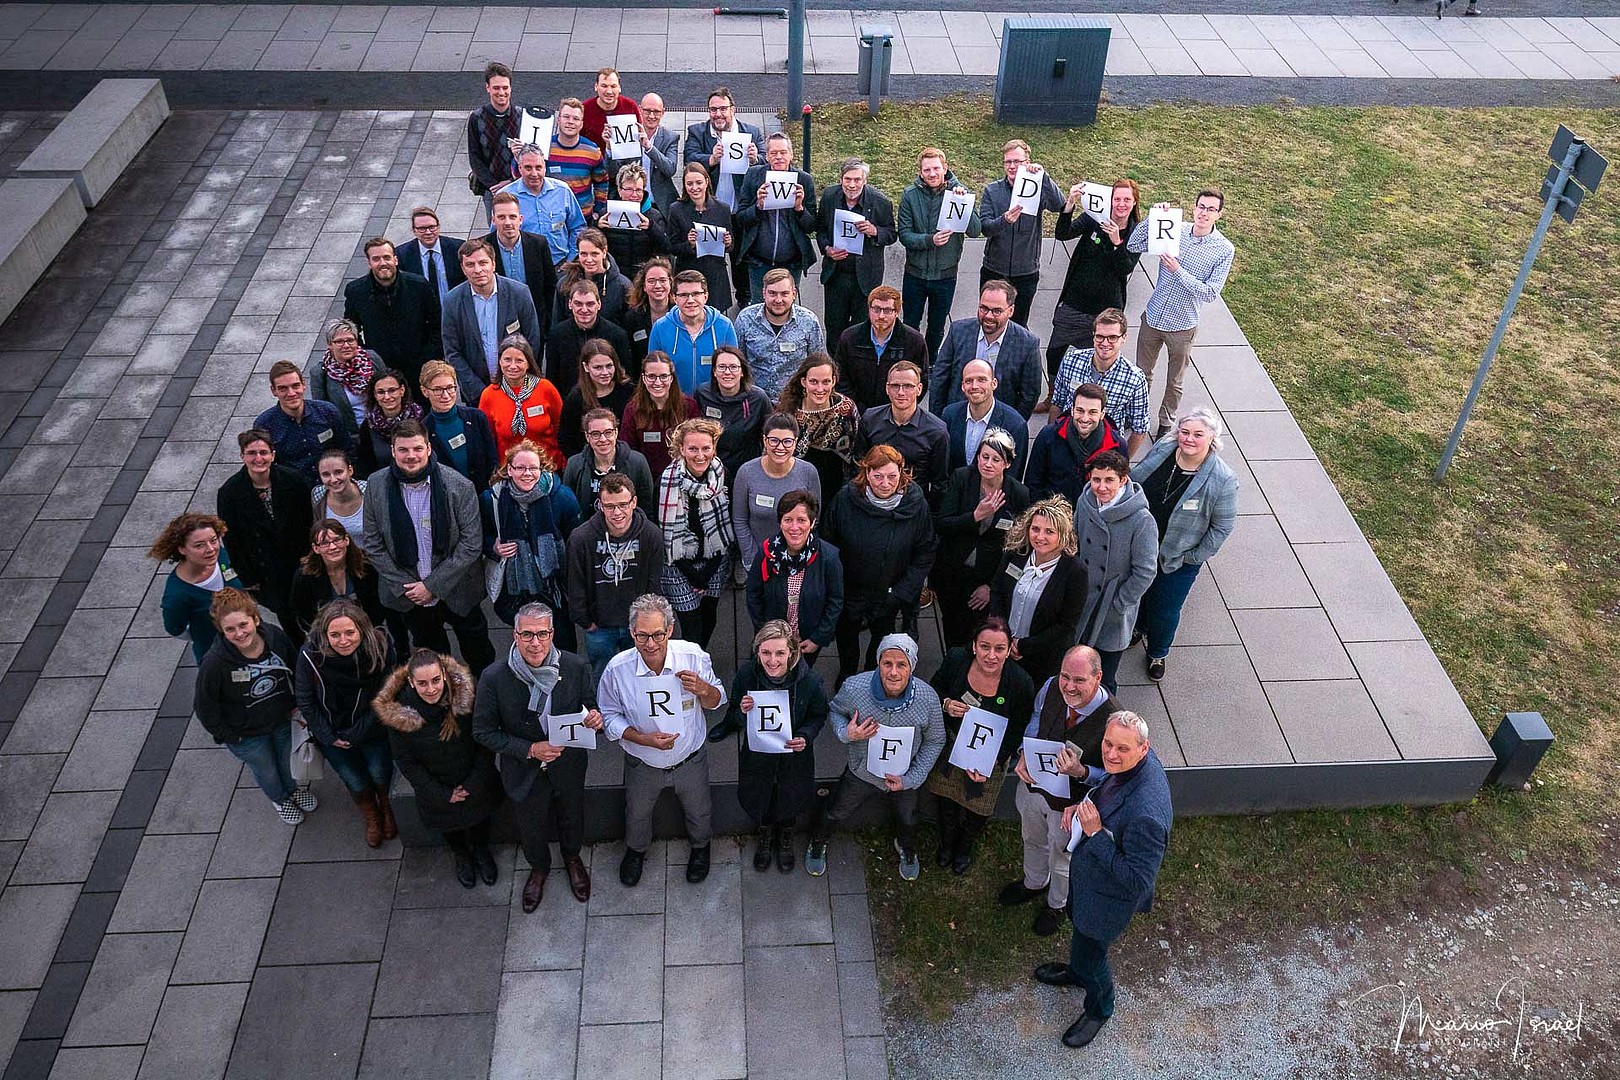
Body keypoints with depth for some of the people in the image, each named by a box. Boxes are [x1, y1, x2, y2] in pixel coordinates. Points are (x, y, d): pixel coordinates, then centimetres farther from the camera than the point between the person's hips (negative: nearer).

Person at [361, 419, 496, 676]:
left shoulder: (459, 486, -16)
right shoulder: (377, 487, -7)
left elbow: (471, 544, -14)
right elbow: (373, 546, -1)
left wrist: (433, 585, -16)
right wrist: (405, 586, -8)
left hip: (457, 591, -2)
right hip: (408, 595, 2)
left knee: (480, 658, 14)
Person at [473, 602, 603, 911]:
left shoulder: (576, 667, -24)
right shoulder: (494, 677, -27)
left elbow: (593, 706, -6)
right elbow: (483, 731, -16)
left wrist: (596, 718, -31)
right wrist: (530, 749, -27)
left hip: (569, 767, 1)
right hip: (524, 774, -1)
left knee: (572, 818, 29)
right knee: (531, 828, 27)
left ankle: (572, 858, 63)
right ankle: (538, 868, 60)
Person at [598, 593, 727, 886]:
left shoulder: (694, 657, -27)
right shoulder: (617, 669, -27)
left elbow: (717, 701, -10)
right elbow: (610, 717, -12)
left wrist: (703, 689, -34)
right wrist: (645, 739, -27)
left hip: (691, 760, 0)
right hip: (642, 764, 0)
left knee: (699, 810, 27)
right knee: (637, 813, 28)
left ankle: (700, 846, 62)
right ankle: (636, 850, 63)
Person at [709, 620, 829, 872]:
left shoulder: (808, 680, -27)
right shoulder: (745, 675, -25)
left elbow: (818, 716, -7)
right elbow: (735, 719, -9)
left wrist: (805, 737, -26)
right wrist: (743, 712, -32)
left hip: (794, 755, 0)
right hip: (757, 754, 0)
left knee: (790, 803, 26)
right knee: (759, 803, 25)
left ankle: (785, 837, 60)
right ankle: (765, 835, 60)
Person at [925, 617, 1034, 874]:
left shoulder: (1021, 684, -30)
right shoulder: (956, 659, -25)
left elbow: (1015, 733, -17)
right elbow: (934, 688, -3)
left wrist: (990, 764, -23)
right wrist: (945, 704, -25)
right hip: (950, 746, 2)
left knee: (978, 805, 24)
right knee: (946, 798, 25)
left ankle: (966, 846, 59)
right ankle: (947, 841, 59)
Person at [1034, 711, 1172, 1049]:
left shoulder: (1147, 814, -44)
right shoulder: (1127, 763, -18)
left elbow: (1138, 881, -35)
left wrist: (1096, 833, -36)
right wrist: (1083, 805, -11)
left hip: (1108, 898, -8)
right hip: (1088, 875, 8)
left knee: (1090, 951, 20)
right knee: (1078, 924, 34)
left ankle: (1099, 1009, 52)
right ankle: (1078, 971, 66)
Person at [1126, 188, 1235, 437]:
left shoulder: (1224, 250, -14)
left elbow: (1210, 293, -19)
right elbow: (1133, 245, -12)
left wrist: (1178, 271, -28)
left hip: (1182, 326, -2)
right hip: (1153, 317, 2)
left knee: (1174, 383, 16)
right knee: (1142, 374, 19)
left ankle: (1165, 424, 37)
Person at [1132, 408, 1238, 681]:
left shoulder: (1222, 480, -25)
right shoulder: (1162, 449, -13)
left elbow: (1222, 527, -14)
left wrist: (1195, 556, -12)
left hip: (1178, 560, -4)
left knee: (1165, 611, 15)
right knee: (1137, 594, 27)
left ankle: (1157, 653, 44)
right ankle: (1137, 628, 59)